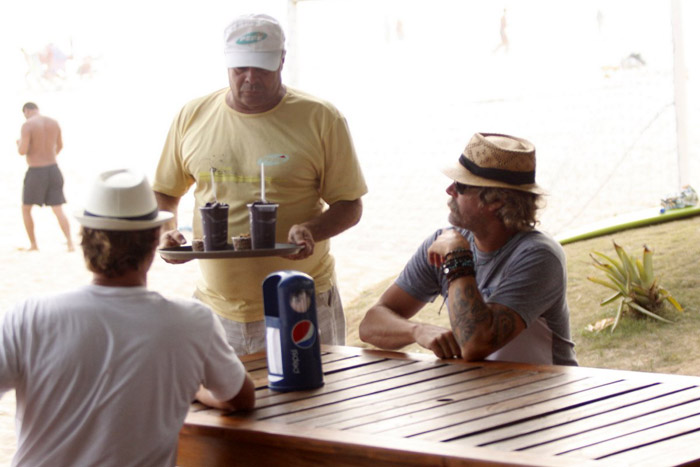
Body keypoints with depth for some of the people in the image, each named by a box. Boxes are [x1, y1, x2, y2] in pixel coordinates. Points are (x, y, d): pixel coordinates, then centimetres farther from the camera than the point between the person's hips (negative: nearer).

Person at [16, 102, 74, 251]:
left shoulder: (27, 125, -13)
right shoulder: (54, 123, 6)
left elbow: (22, 151, -18)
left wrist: (19, 143, 6)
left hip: (35, 173, -5)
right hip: (53, 170, 5)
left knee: (26, 209, 16)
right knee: (58, 210, 5)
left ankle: (33, 244, 17)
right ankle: (70, 243, -13)